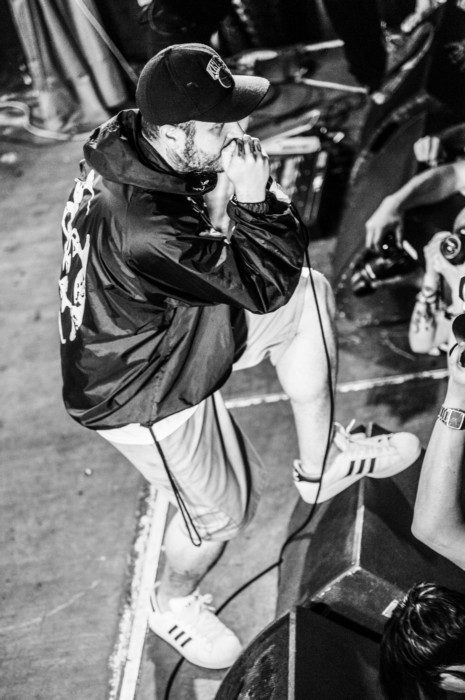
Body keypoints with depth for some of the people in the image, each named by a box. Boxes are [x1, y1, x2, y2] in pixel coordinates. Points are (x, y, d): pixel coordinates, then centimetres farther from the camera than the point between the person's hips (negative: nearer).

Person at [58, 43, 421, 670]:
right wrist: (255, 196, -25)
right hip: (144, 395, -8)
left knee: (310, 294, 2)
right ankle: (174, 603, 48)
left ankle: (320, 464, 15)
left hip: (165, 333, 8)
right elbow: (263, 286, -26)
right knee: (224, 507, 13)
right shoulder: (144, 226, -39)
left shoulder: (128, 150, -10)